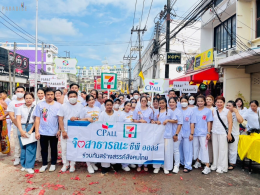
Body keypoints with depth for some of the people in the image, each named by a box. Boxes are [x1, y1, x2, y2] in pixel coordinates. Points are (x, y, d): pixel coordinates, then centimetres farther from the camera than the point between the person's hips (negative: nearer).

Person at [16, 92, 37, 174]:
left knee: (31, 148, -5)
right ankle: (23, 165, 20)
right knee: (23, 147, 6)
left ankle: (29, 166, 3)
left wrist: (31, 130, -11)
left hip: (32, 128, -2)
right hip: (22, 128, 2)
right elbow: (18, 119, 4)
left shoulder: (35, 107, 2)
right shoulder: (21, 107, 9)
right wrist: (21, 130, -7)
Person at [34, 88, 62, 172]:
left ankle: (53, 164, 28)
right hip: (42, 132, 1)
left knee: (54, 148, 12)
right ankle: (44, 164, 29)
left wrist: (59, 130, -6)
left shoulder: (58, 105, -1)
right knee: (44, 149, 12)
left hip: (54, 132, -1)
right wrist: (37, 132, -3)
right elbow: (37, 119, 1)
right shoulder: (40, 105, 1)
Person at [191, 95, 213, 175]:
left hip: (203, 133, -4)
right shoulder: (194, 110, 6)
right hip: (195, 132, 4)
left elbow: (209, 122, -1)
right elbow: (192, 122, 7)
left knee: (204, 148, -7)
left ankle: (207, 167, -1)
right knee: (196, 147, 14)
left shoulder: (208, 111, -2)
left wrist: (208, 133, -5)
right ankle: (197, 162, 34)